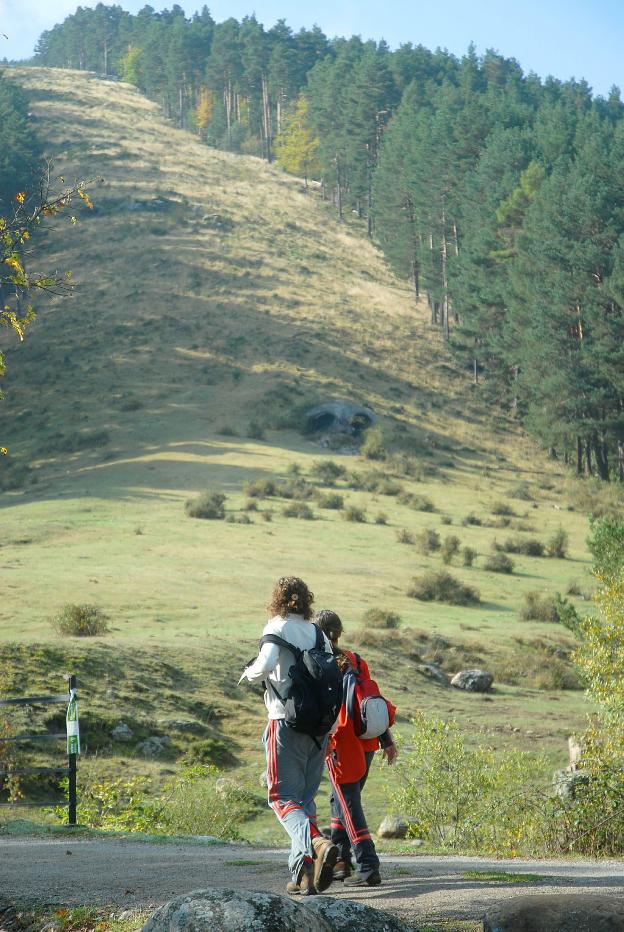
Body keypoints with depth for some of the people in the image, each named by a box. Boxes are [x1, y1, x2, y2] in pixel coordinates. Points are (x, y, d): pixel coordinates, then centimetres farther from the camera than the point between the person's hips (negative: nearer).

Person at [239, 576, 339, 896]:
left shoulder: (278, 627, -4)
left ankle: (317, 843, -29)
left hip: (286, 722, -6)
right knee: (305, 798, 12)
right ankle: (304, 873, 7)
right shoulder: (319, 633, 13)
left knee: (284, 798, -3)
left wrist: (249, 674, 0)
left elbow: (266, 664, -20)